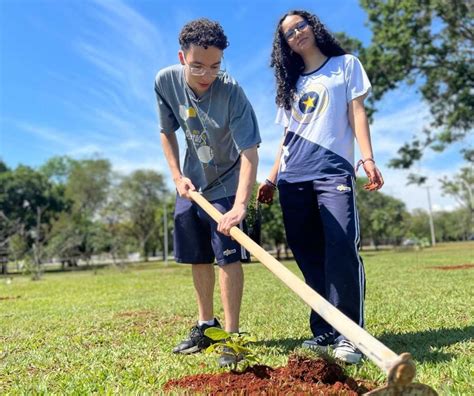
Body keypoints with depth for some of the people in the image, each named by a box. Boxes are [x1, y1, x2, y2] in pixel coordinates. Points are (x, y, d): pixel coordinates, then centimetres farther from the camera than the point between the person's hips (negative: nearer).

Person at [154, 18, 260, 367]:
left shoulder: (231, 92, -27)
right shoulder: (166, 81, -13)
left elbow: (249, 151, -33)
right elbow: (168, 132, 2)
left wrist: (240, 205, -44)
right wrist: (177, 176, -7)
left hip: (226, 185, -5)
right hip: (191, 183, 5)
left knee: (228, 255, -13)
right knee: (198, 258, 12)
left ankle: (231, 336, 0)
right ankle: (206, 325, 29)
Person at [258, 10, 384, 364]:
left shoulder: (346, 65, 16)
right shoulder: (292, 83, 25)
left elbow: (357, 112, 4)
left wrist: (368, 157, -11)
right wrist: (273, 178, 13)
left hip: (333, 170, -4)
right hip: (293, 178, 4)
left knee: (342, 247, -19)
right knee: (309, 255, 0)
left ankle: (348, 334, -12)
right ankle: (324, 332, 7)